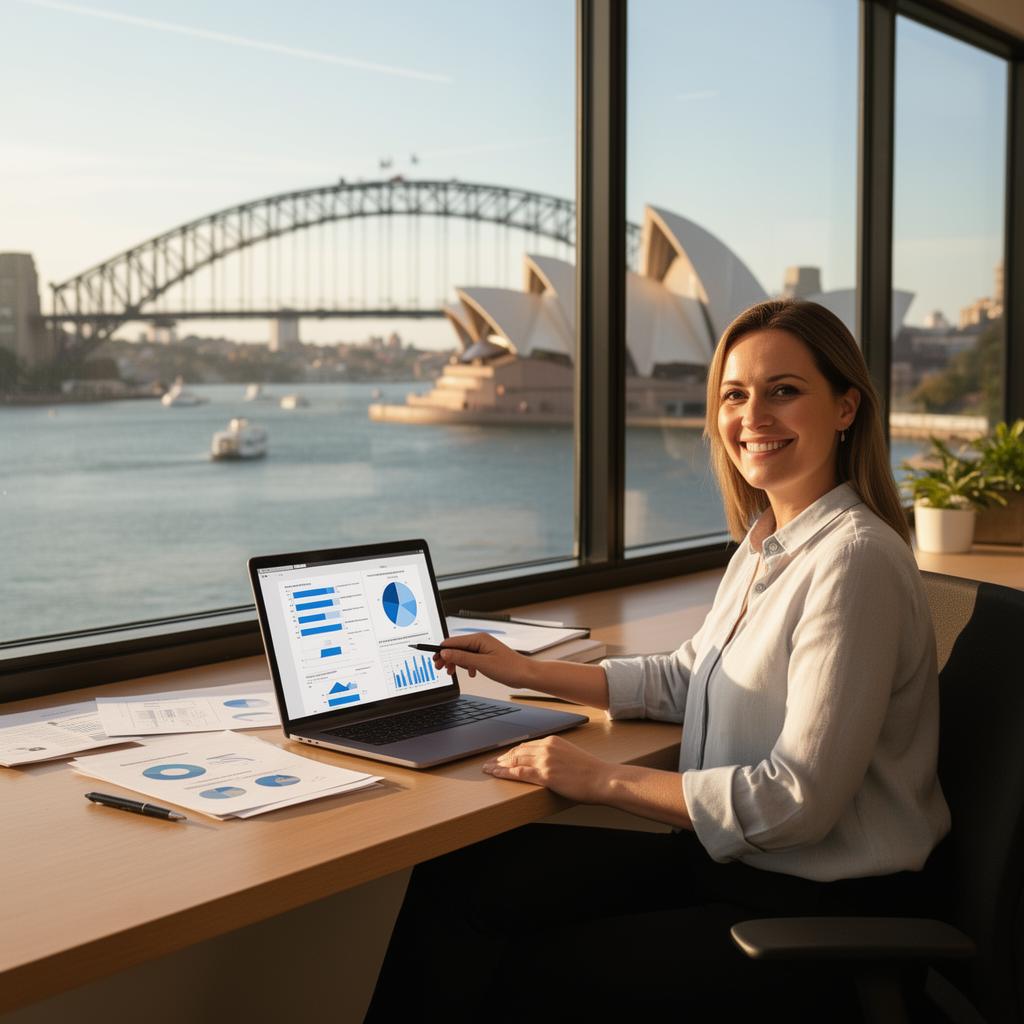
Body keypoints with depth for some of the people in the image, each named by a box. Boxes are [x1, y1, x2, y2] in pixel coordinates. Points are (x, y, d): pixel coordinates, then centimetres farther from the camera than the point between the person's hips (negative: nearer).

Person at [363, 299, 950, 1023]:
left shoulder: (855, 560, -20)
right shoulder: (765, 542, 9)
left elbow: (799, 796, -23)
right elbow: (685, 681, 22)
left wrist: (603, 780, -19)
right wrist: (528, 672, 17)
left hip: (821, 908, -8)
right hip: (730, 858, 8)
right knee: (456, 882, -3)